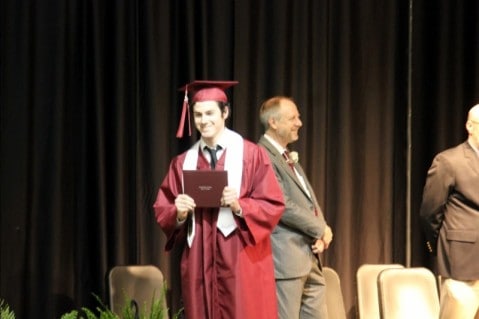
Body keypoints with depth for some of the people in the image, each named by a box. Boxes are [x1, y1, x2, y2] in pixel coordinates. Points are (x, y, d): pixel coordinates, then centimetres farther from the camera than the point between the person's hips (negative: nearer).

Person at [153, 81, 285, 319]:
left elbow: (273, 206, -3)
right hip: (199, 263, 3)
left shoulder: (251, 155, 0)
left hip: (242, 261, -3)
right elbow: (162, 211, 10)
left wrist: (239, 206, -20)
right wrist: (178, 213, -11)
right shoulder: (182, 163, 10)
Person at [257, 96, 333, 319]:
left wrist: (320, 236, -1)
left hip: (309, 258, 9)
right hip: (286, 258, -9)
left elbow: (310, 200, 18)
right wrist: (321, 229, -8)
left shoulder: (288, 158, 19)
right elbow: (283, 206, -19)